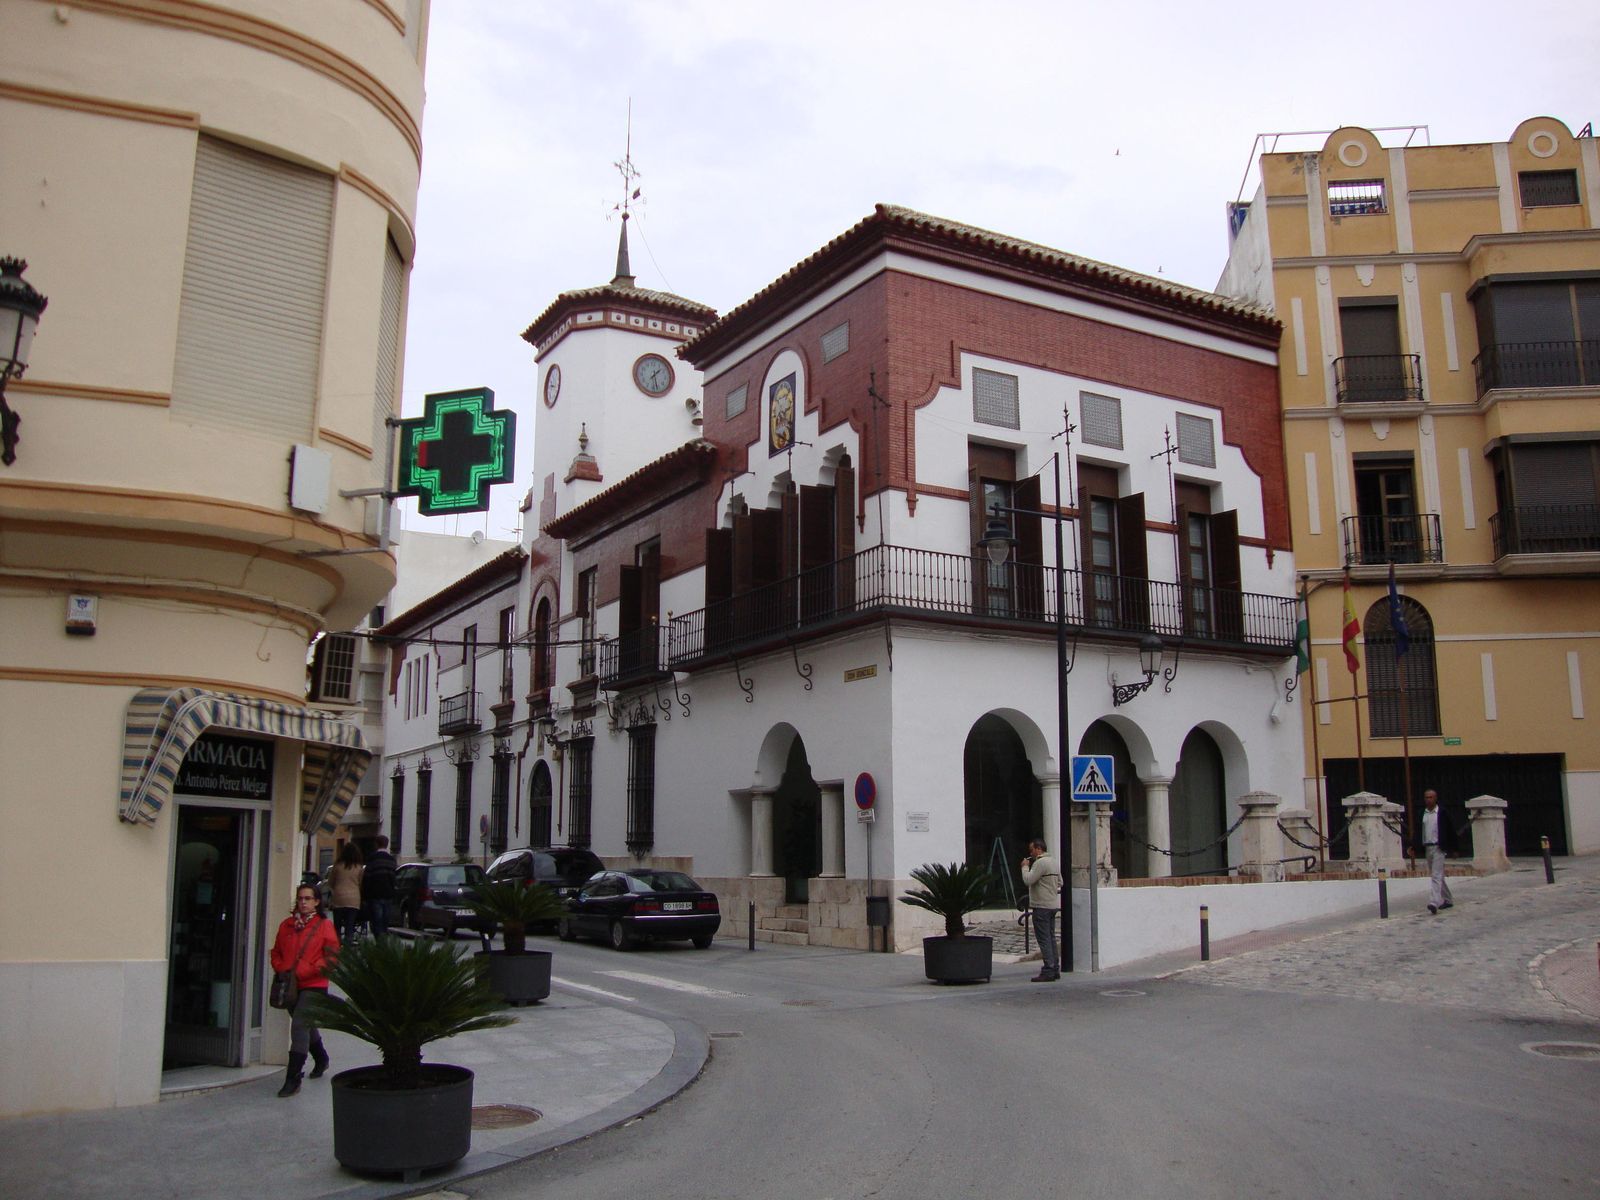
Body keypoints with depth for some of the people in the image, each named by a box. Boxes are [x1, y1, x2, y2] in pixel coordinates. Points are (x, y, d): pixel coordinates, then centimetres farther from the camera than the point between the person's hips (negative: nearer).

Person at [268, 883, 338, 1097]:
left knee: (299, 1026, -16)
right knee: (306, 1026, 21)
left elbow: (331, 957, -9)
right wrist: (282, 969, -1)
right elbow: (276, 952, 18)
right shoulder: (287, 924, 9)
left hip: (314, 985, -6)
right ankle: (321, 1059, 46)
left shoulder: (324, 925, -5)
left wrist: (304, 972, -15)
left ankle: (293, 1079, -14)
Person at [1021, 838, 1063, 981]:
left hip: (1042, 906, -10)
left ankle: (1048, 971, -9)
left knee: (1044, 939, -8)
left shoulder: (1040, 862, -15)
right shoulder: (1053, 861, 16)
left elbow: (1028, 880, -19)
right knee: (1051, 937, 14)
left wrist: (1025, 867, -5)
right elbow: (1060, 882, 22)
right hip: (1053, 904, 10)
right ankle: (1055, 969, 16)